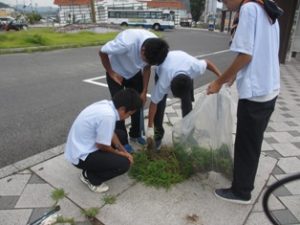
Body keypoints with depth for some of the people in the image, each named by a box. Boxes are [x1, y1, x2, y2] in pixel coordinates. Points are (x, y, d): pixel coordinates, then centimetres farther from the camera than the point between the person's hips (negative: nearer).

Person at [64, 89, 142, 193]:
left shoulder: (106, 105, -3)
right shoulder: (108, 116, -31)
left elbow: (111, 133, 8)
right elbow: (102, 146, -20)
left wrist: (124, 152, 9)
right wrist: (118, 153, -1)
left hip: (80, 147, 9)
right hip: (81, 156, -9)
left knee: (121, 135, 15)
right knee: (123, 163, -14)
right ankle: (90, 176, 5)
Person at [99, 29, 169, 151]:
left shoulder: (155, 48, -25)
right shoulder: (126, 43, -41)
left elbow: (147, 68, -8)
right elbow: (102, 52, -25)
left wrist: (144, 92, -8)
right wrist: (111, 73, -17)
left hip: (135, 73, 5)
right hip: (117, 73, -4)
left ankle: (135, 134, 26)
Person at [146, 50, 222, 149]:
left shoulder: (195, 67, -42)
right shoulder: (163, 82, -43)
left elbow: (207, 62, -17)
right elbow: (154, 103, -31)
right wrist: (150, 127, -25)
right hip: (162, 70, -2)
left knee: (187, 104, -6)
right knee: (160, 104, -14)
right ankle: (158, 134, 5)